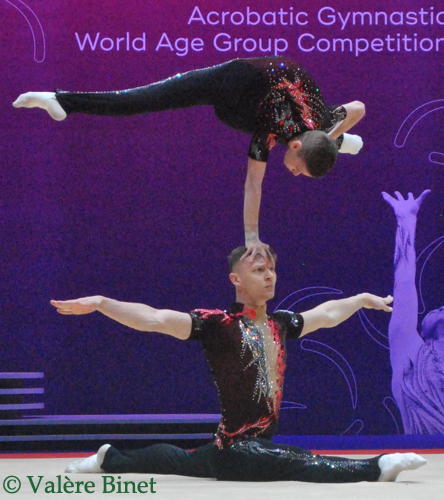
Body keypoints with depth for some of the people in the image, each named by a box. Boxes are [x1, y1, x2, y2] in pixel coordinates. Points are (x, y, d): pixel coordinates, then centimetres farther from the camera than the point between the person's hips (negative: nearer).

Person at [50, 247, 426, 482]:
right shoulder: (218, 324, -15)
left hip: (260, 445, 9)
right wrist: (101, 304, -36)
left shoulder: (280, 324, 6)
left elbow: (327, 314, 24)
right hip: (238, 449, -9)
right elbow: (154, 319, -25)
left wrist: (362, 299, 35)